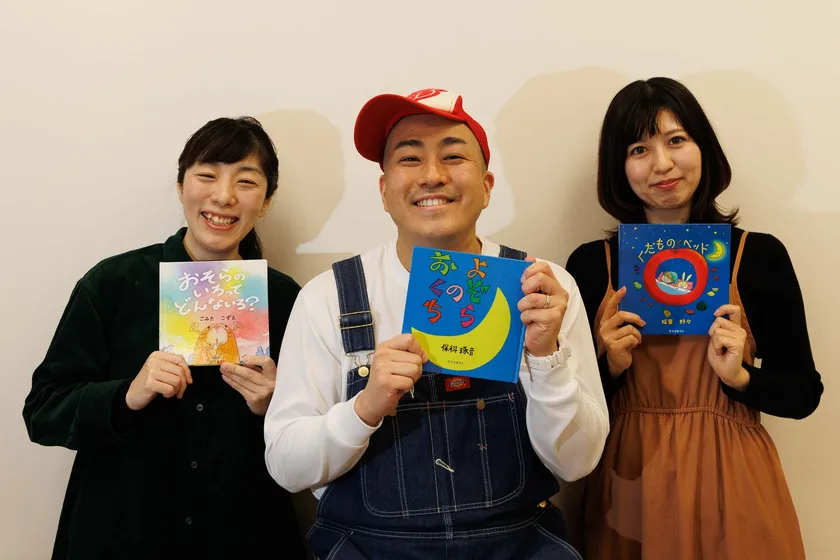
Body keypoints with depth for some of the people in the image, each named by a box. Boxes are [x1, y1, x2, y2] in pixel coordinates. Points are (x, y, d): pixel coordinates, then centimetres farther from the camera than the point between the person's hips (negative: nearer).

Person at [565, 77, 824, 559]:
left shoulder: (761, 256, -4)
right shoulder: (591, 264, -3)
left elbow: (804, 393, 2)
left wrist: (739, 376, -15)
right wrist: (611, 366, -16)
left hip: (730, 480, 0)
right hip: (631, 488, 1)